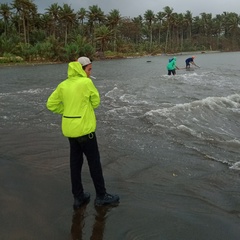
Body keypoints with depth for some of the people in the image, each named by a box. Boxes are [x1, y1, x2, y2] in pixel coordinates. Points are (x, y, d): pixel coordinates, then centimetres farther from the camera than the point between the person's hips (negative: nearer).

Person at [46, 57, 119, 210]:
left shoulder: (63, 85, 5)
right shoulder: (87, 82, -13)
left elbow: (51, 104, 6)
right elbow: (96, 102, -3)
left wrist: (68, 111, 9)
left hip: (70, 128, 7)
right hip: (84, 128, -7)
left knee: (75, 162, 14)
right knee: (94, 161, 6)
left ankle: (78, 197, 23)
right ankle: (101, 196, 19)